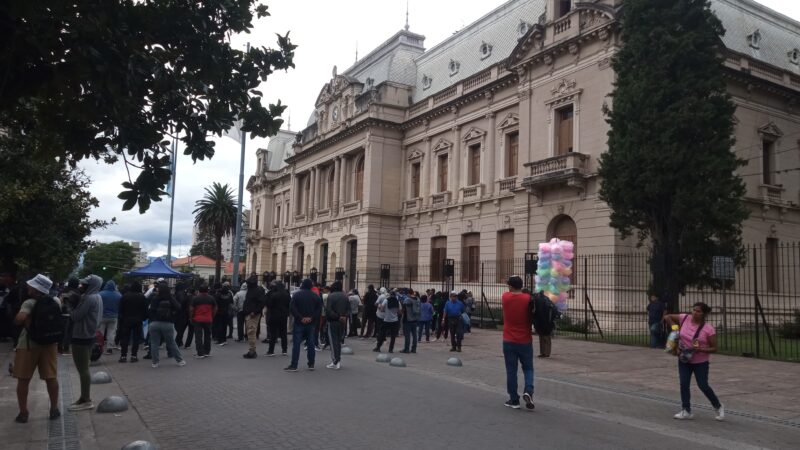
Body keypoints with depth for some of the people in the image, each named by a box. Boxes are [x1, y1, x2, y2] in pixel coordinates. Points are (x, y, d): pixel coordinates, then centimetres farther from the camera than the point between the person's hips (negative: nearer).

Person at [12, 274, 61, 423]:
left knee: (23, 379, 8)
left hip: (28, 344, -4)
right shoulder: (56, 302, 0)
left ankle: (23, 412, 12)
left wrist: (25, 322, -11)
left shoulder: (30, 303, -15)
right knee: (51, 378, 10)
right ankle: (54, 409, 17)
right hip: (50, 343, 4)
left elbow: (19, 319, -30)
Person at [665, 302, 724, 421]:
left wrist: (700, 349, -27)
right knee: (684, 384, 0)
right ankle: (686, 411, 10)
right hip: (683, 359, 4)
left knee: (703, 386, 1)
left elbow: (714, 348, -12)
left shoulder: (709, 329, -16)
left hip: (701, 362, -4)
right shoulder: (685, 318, -7)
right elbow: (668, 317, 8)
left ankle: (718, 407, 26)